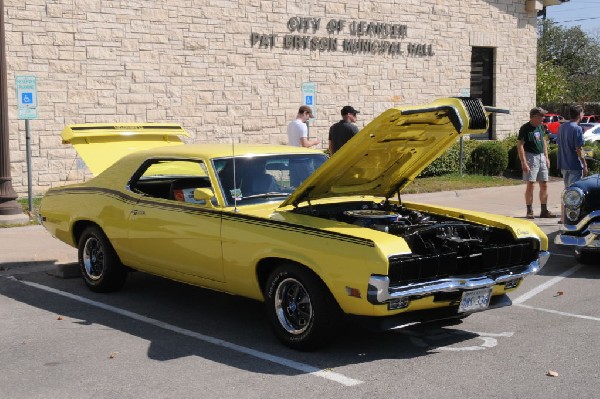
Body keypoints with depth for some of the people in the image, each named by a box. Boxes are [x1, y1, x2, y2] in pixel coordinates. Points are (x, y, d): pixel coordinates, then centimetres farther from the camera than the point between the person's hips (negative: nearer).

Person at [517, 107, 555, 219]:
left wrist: (546, 157, 16)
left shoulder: (541, 127, 11)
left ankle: (544, 211, 15)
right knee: (531, 185, -5)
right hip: (531, 157, -7)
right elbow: (520, 146, -15)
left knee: (544, 185, 7)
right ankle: (530, 211, 2)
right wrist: (524, 162, -21)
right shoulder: (525, 128, -12)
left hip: (541, 157, 7)